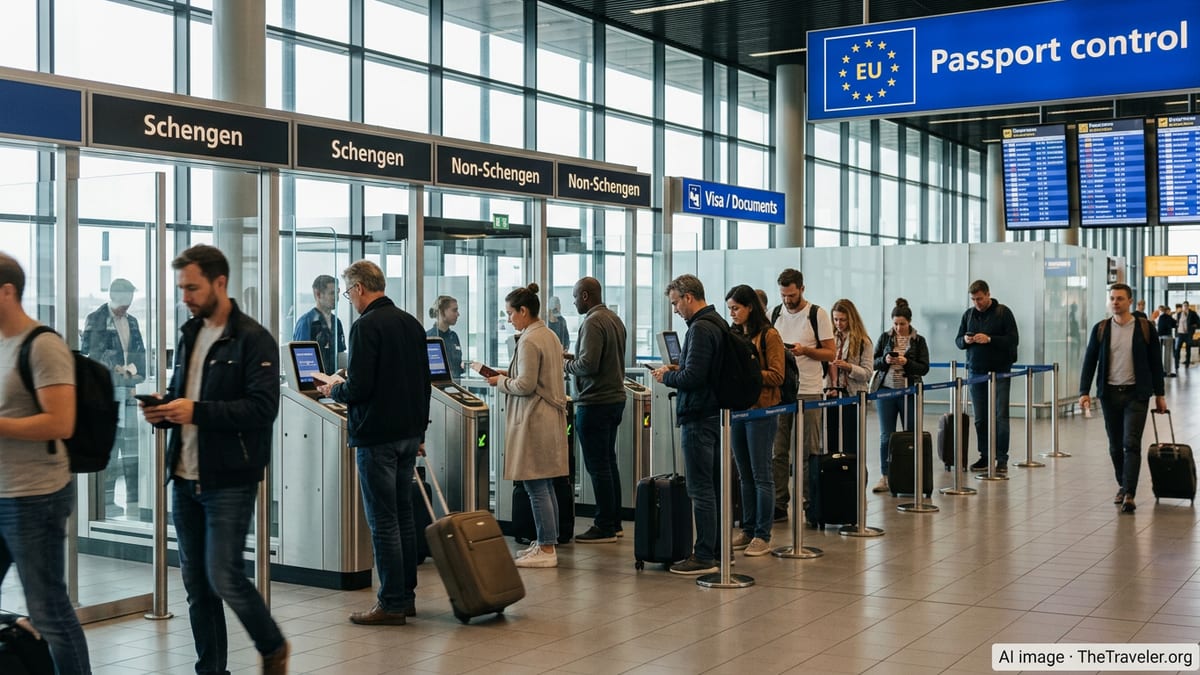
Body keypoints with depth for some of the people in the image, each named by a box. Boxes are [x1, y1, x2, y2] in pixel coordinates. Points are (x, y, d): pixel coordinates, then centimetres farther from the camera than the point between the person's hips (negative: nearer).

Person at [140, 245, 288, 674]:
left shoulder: (254, 340, -10)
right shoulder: (189, 335, 14)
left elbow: (263, 407, -19)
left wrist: (197, 411, -23)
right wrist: (164, 409, 1)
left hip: (229, 481, -7)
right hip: (186, 477, 7)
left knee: (223, 576, -7)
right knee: (195, 581, 10)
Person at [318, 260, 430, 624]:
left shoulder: (366, 326, -15)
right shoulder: (411, 323, 11)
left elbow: (358, 387, -20)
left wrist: (333, 390, 1)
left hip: (377, 435, -8)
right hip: (410, 431, 8)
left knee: (383, 521, -3)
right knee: (403, 515, 14)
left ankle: (391, 604, 2)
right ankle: (406, 596, 21)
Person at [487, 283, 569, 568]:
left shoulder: (529, 341, -16)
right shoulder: (550, 335, 13)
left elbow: (526, 386, -19)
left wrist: (501, 381, -3)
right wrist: (509, 374, 16)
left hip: (534, 420, -10)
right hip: (551, 417, 10)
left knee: (536, 488, -4)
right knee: (545, 486, 15)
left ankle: (546, 550, -1)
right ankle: (547, 543, 21)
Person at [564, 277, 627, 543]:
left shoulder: (592, 322, -17)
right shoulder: (615, 319, 12)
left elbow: (588, 364, -23)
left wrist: (567, 365, -5)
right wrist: (575, 359, 16)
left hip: (595, 403, -10)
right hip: (615, 398, 10)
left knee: (597, 465, -4)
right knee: (609, 462, 15)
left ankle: (604, 527, 0)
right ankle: (614, 521, 21)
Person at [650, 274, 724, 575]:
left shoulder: (700, 329, -17)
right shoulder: (719, 324, 14)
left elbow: (693, 377, -23)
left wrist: (666, 376, -6)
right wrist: (678, 370, 13)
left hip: (698, 418, -10)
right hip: (715, 412, 10)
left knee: (700, 489, -5)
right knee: (714, 485, 15)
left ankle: (704, 557, -1)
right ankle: (720, 549, 21)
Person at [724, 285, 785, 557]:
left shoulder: (769, 336, -7)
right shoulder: (734, 336, 14)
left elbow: (776, 377, -12)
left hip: (760, 410, -7)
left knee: (761, 476, -2)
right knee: (745, 476, 12)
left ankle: (763, 536, 3)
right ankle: (748, 530, 19)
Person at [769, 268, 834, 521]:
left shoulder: (817, 314, -2)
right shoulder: (775, 314, 11)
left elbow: (830, 353, -2)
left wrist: (805, 350, -17)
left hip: (808, 392, -4)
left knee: (809, 452, 1)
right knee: (778, 451, 3)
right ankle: (779, 504, 7)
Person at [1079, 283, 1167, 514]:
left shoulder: (1145, 328, -1)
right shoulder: (1100, 329, 4)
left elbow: (1155, 363, 5)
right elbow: (1089, 362, 5)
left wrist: (1159, 394, 6)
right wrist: (1084, 392, -4)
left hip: (1136, 394, -3)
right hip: (1109, 393, 3)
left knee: (1131, 444, -11)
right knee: (1115, 446, 11)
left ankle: (1129, 494, -13)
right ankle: (1122, 485, 29)